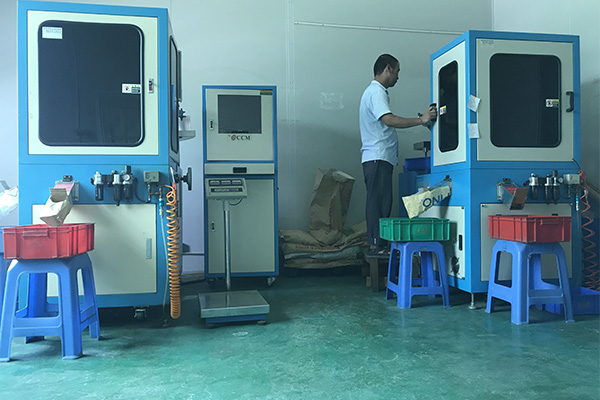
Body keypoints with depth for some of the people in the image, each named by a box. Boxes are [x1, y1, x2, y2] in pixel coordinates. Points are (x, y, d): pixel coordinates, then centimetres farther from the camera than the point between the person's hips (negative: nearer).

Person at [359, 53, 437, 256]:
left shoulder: (374, 91, 24)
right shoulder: (376, 92, -10)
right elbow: (388, 119, -25)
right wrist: (421, 120, -26)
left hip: (380, 157, 11)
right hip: (378, 157, -11)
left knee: (381, 201, 9)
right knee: (379, 201, -10)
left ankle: (377, 245, 12)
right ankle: (377, 245, -8)